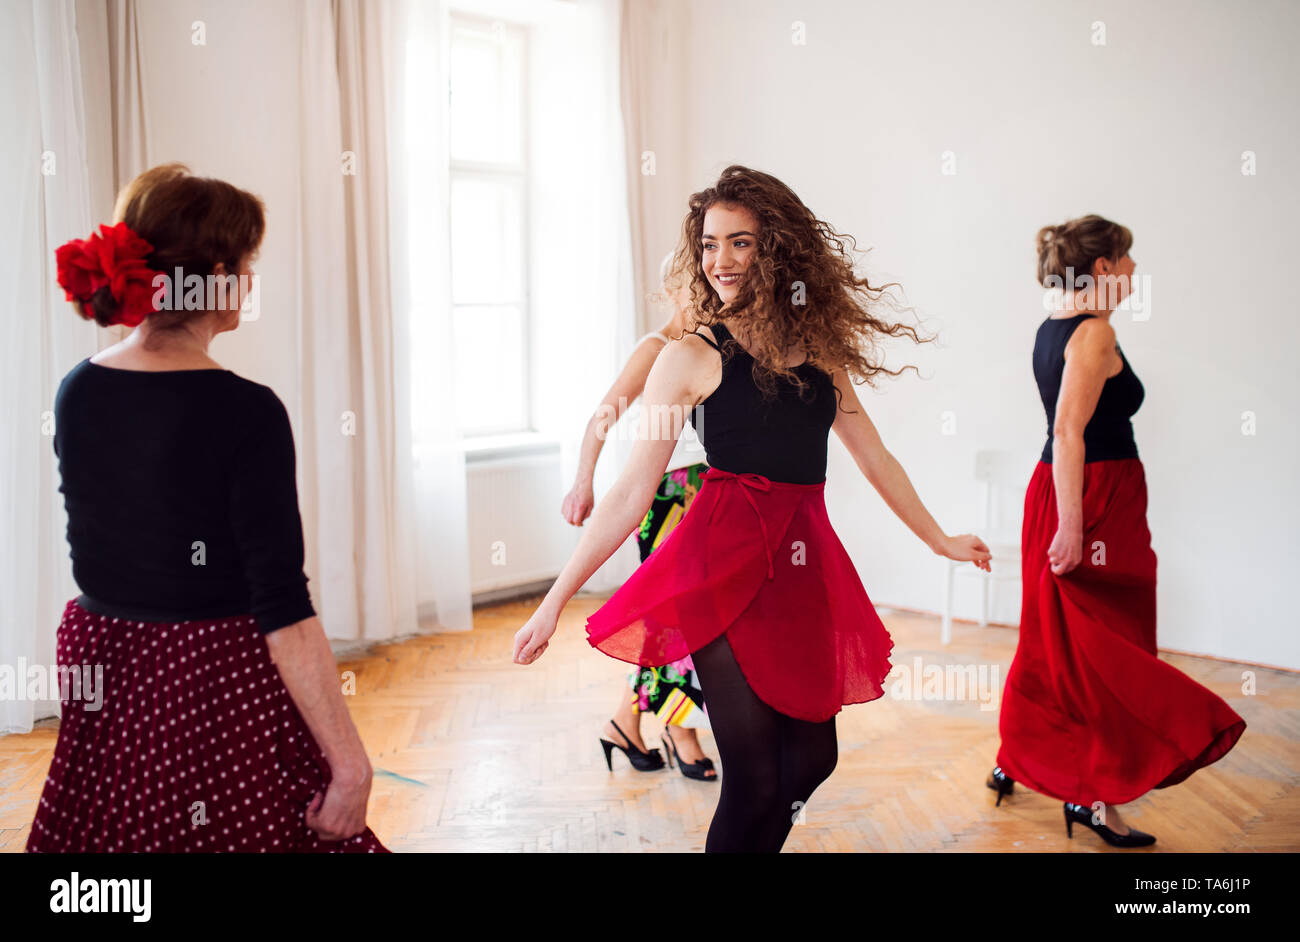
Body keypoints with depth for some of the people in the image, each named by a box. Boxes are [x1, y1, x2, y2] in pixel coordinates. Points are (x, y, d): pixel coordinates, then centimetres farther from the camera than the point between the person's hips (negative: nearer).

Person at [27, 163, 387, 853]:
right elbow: (283, 609, -21)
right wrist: (349, 763, -17)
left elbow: (96, 549, 13)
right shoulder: (245, 413, -20)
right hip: (218, 689, -7)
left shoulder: (75, 393, 1)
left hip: (102, 676, 7)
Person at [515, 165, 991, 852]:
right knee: (755, 777, -6)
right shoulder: (691, 358, 0)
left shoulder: (819, 353, 13)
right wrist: (554, 601, -3)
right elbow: (631, 493, -1)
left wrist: (940, 541, 29)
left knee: (812, 757, 9)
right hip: (724, 564, -5)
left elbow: (874, 458, 24)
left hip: (805, 564, 5)